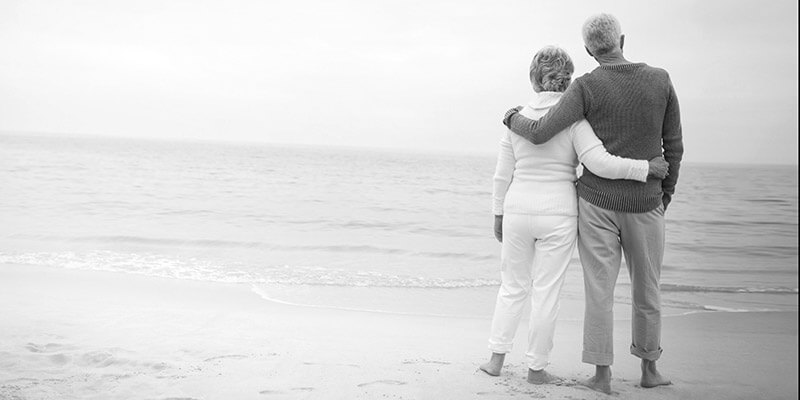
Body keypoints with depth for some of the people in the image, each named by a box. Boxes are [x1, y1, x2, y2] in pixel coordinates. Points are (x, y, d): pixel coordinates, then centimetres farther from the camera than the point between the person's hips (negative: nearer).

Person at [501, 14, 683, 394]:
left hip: (597, 203, -2)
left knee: (599, 290, 4)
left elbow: (541, 134, -19)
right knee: (646, 289, 16)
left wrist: (514, 119, 4)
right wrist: (665, 195, 14)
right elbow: (673, 145, 2)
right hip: (644, 205, 2)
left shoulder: (586, 87, -11)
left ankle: (602, 374, 6)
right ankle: (649, 369, 25)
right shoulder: (660, 79, -3)